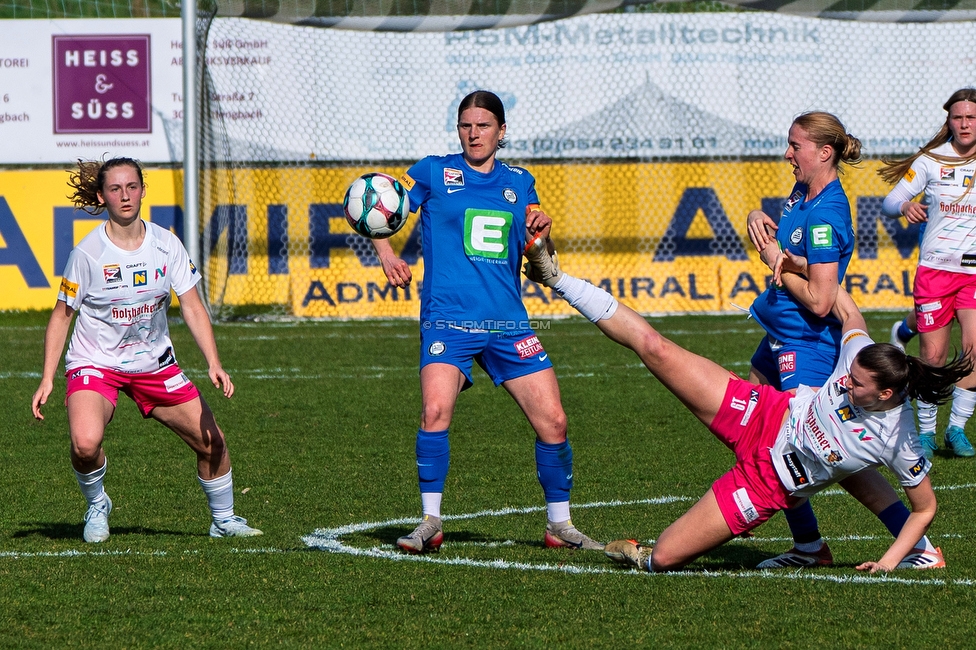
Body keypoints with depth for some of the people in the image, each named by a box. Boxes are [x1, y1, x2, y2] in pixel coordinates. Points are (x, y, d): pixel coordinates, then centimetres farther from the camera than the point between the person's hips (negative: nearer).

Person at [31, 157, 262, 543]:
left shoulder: (166, 245, -7)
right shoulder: (87, 252, -14)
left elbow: (192, 308, -3)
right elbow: (62, 315, -5)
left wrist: (214, 364, -15)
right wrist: (47, 380, -10)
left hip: (154, 363, 4)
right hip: (94, 363, -4)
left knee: (212, 441, 1)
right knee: (85, 443, -30)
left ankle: (223, 520, 27)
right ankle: (96, 507, 1)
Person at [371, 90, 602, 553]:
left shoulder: (519, 183, 15)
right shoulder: (435, 172, 6)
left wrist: (541, 232, -4)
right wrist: (386, 252, -12)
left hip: (508, 322, 3)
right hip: (447, 319, -3)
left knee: (553, 421, -3)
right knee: (435, 409, -25)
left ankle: (560, 524, 14)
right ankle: (430, 522, -13)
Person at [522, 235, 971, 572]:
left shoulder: (900, 444, -24)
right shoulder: (863, 355, -15)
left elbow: (926, 507, -9)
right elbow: (841, 303, 5)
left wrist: (891, 561, -17)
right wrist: (798, 266, -3)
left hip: (766, 485, -3)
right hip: (766, 417, 3)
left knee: (661, 559, -12)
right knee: (654, 347, -8)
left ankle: (642, 556, 26)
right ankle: (558, 279, 4)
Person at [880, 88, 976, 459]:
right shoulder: (931, 161, 2)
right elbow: (890, 202, 3)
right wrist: (905, 207, -20)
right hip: (934, 268, 0)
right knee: (933, 354, -1)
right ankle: (926, 431, 16)